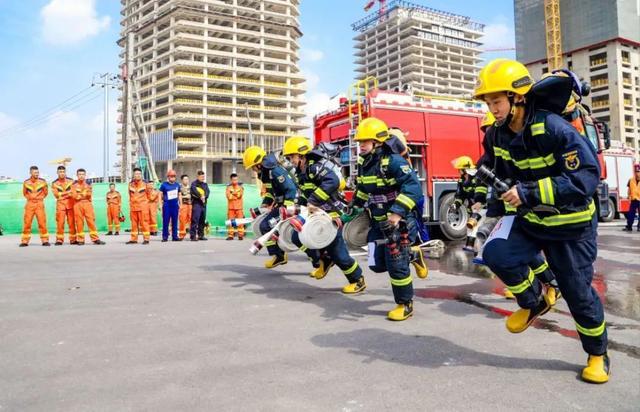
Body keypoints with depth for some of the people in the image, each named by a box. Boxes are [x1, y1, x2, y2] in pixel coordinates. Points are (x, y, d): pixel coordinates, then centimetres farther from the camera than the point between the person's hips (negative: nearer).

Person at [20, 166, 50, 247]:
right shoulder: (26, 182, 3)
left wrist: (39, 198, 5)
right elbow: (25, 193, 16)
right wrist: (30, 198, 5)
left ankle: (45, 240, 1)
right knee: (27, 223, 1)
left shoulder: (43, 181, -2)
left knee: (42, 222, -5)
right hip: (29, 204, 1)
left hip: (40, 204, -1)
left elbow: (46, 192, 9)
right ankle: (25, 241, 8)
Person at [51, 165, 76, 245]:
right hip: (60, 204, 0)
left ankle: (73, 239, 6)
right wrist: (68, 192, -12)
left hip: (70, 203, 1)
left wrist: (63, 194, -8)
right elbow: (57, 194, -4)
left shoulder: (71, 181, 9)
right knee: (60, 223, -6)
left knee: (72, 222, 0)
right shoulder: (54, 183, 7)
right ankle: (59, 240, 1)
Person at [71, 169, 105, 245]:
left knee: (91, 221, -5)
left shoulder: (88, 184, 11)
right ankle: (80, 240, 6)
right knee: (79, 222, 0)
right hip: (77, 205, -1)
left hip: (87, 204, 1)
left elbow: (89, 195, 1)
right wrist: (85, 194, -5)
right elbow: (75, 196, -5)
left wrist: (80, 195, -11)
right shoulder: (74, 185, 6)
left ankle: (95, 239, -6)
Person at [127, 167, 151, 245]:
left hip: (143, 207, -4)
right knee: (134, 223, 8)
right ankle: (134, 239, 15)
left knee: (144, 222, -5)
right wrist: (131, 203, 16)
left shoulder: (145, 183, -3)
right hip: (133, 206, 4)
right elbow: (130, 195, 19)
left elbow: (148, 195, 5)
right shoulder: (131, 184, 8)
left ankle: (146, 239, -2)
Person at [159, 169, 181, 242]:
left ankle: (175, 236, 11)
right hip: (166, 205, -3)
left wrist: (180, 204, 16)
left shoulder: (177, 184, 11)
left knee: (175, 221, 6)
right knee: (165, 221, -2)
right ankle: (165, 236, 4)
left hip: (175, 205, 3)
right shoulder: (164, 184, 0)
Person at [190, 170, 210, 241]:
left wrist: (204, 196, -15)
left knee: (202, 220, 9)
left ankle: (201, 235, 16)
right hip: (196, 203, -6)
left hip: (203, 204, 6)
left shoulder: (205, 184, 18)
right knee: (195, 219, -11)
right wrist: (200, 197, -19)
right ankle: (193, 236, -12)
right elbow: (194, 191, -15)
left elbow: (207, 192, 3)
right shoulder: (194, 184, 2)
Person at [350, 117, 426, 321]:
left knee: (396, 264, -6)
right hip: (379, 222, 8)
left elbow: (412, 186, -29)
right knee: (377, 264, 7)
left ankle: (405, 305, 14)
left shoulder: (393, 161, -18)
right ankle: (412, 255, 32)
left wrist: (398, 212, -37)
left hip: (399, 221, -8)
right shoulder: (363, 164, 7)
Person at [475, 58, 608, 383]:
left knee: (578, 292, 5)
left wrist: (530, 193, -37)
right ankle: (533, 302, 8)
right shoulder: (500, 134, -3)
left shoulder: (554, 129, -25)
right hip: (529, 218, 5)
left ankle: (598, 354, 32)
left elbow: (587, 177, -31)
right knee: (496, 254, -22)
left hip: (570, 224, -5)